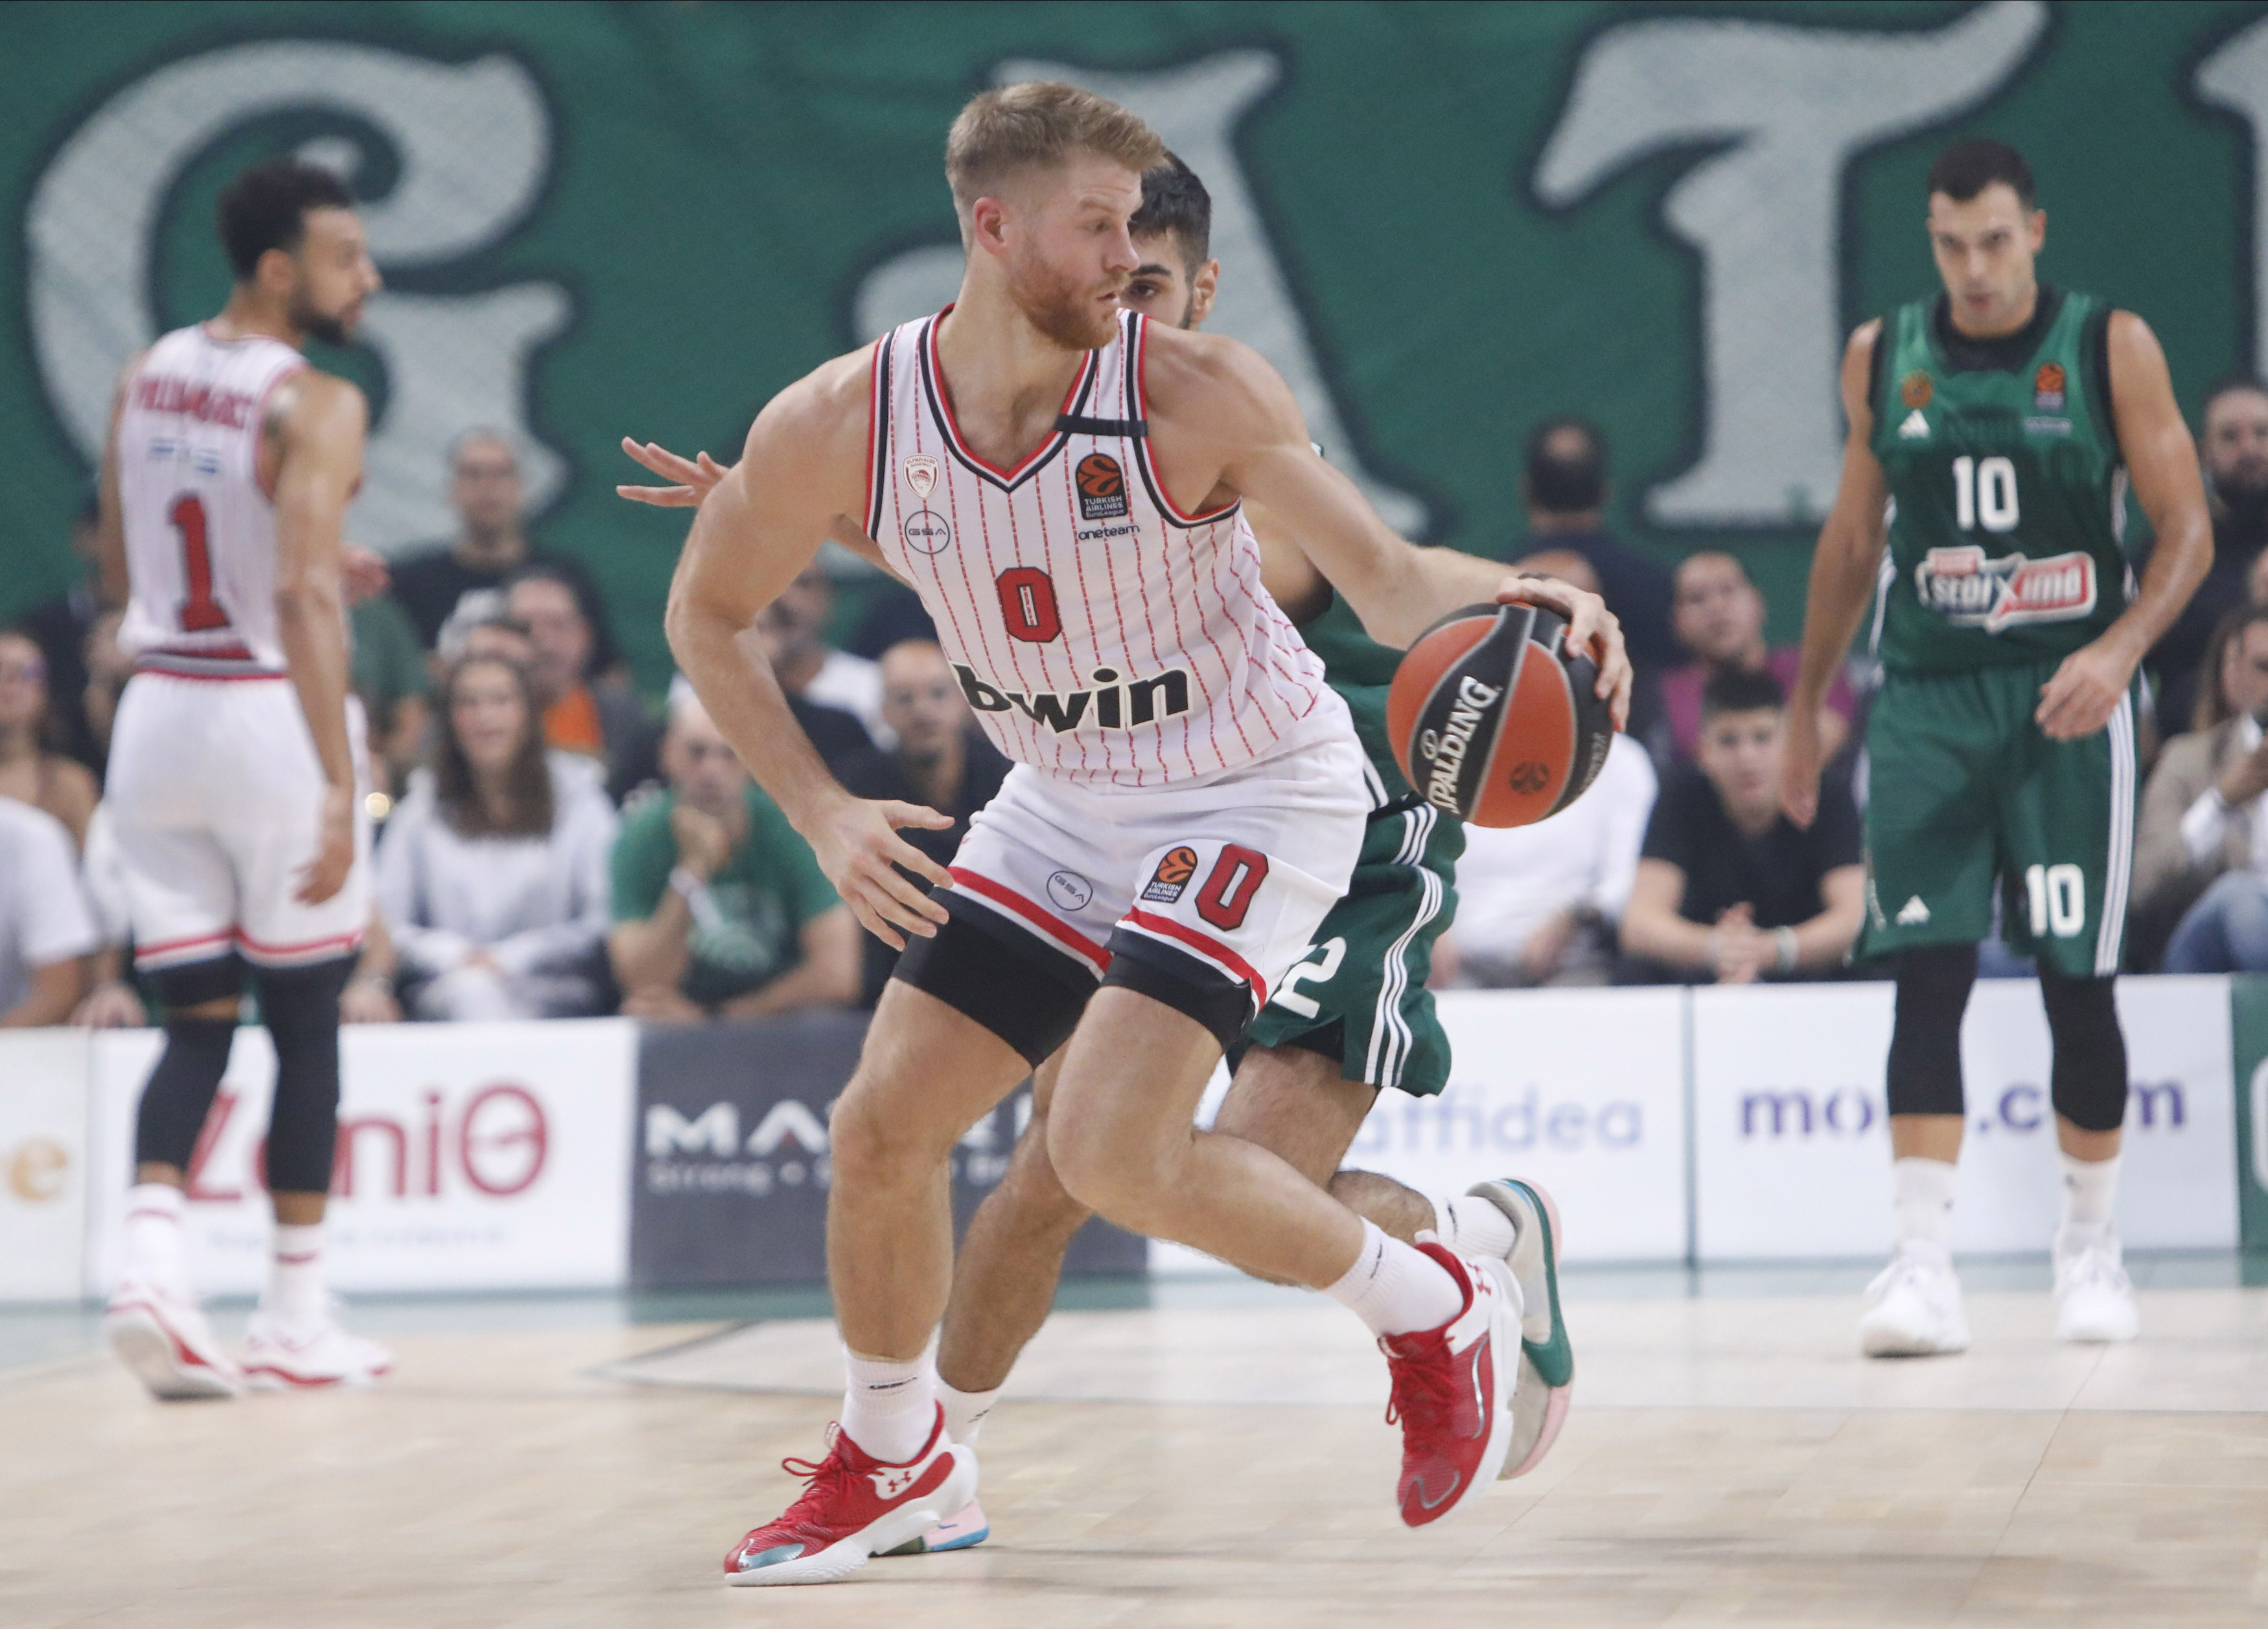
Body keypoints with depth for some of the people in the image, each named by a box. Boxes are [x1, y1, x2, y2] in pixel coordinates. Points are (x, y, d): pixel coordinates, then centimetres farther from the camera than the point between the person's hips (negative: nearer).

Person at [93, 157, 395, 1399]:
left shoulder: (144, 378, 7)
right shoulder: (315, 405, -14)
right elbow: (302, 598, -24)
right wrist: (341, 788, -28)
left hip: (159, 709, 5)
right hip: (272, 711, -5)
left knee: (194, 1022, 9)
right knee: (304, 1021, 8)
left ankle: (150, 1264, -13)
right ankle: (295, 1319, 12)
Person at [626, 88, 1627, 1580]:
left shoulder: (1193, 392, -23)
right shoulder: (837, 428, -14)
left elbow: (1391, 581, -22)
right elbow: (710, 617, 1)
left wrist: (1512, 601, -43)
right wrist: (825, 815, -9)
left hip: (1255, 795, -5)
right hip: (1065, 800, 5)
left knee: (1113, 1149, -21)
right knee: (882, 1127, 2)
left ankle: (1439, 1312, 2)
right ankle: (895, 1461, 27)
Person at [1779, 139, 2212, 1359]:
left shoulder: (2110, 347, -2)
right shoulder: (1881, 358, 6)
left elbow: (2186, 528, -3)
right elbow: (1852, 537, 16)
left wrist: (2120, 649, -20)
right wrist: (1806, 705, 17)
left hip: (2064, 698, -1)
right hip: (1924, 697, 2)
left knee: (2078, 981, 2)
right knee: (1926, 975, -9)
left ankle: (2090, 1247, 18)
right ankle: (1924, 1265, -12)